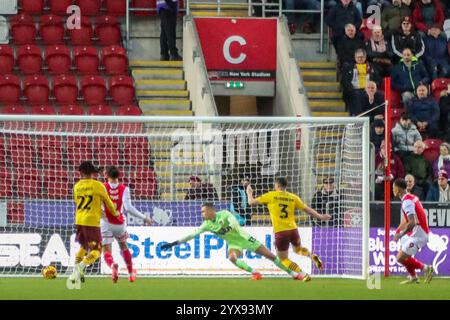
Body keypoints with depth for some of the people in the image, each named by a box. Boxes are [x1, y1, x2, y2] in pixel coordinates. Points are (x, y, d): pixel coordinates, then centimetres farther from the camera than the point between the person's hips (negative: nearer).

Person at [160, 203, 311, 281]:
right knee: (232, 257, -30)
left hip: (245, 238, -4)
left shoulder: (224, 214, -20)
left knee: (270, 255, -3)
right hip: (234, 244, 4)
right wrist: (175, 243, -12)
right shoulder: (207, 225, -6)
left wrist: (227, 228, -60)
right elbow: (193, 234, -7)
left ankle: (295, 274, 7)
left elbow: (233, 221, -38)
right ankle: (255, 273, -18)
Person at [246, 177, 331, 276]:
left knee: (283, 259, 9)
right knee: (298, 249, 31)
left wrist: (249, 193, 26)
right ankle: (312, 255, -1)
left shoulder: (270, 196, 0)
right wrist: (320, 217, 22)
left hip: (280, 232, -4)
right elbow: (307, 209, 11)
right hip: (293, 229, 4)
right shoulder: (293, 197, 8)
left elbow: (251, 202, 5)